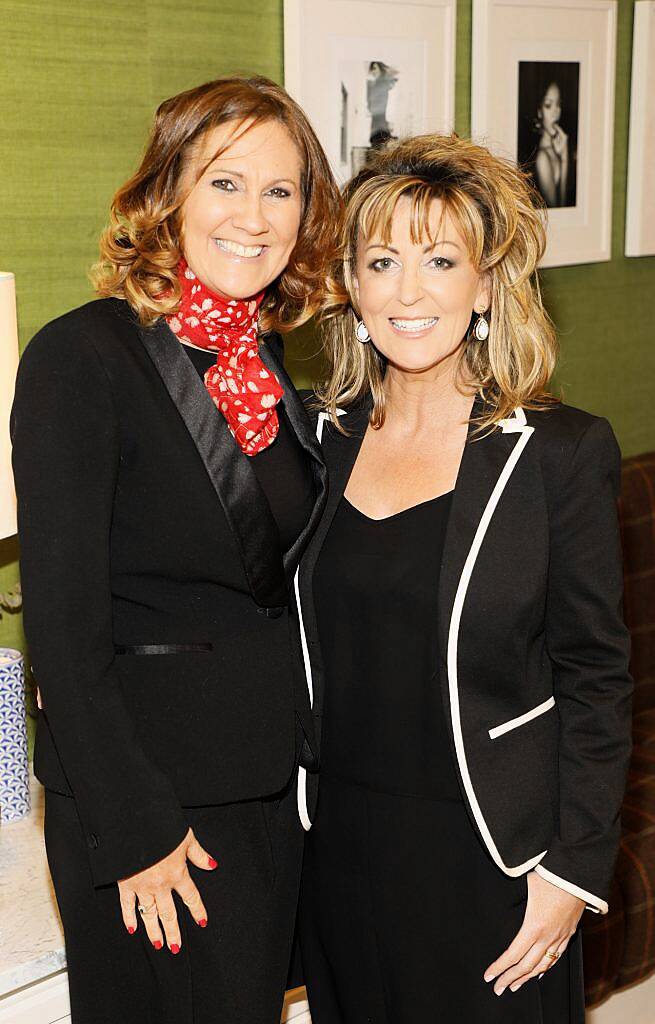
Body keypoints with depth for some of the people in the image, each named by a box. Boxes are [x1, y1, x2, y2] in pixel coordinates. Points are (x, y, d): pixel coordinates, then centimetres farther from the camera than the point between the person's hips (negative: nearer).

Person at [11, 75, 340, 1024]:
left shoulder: (271, 358, 5)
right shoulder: (80, 357, -16)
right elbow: (62, 625, -17)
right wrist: (136, 832, -17)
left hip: (273, 778, 7)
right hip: (144, 785, -7)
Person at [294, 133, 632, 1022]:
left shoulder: (563, 451, -10)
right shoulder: (317, 437, 2)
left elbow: (597, 680, -8)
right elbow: (299, 645, 10)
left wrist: (574, 869, -10)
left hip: (491, 851, -3)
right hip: (341, 845, 4)